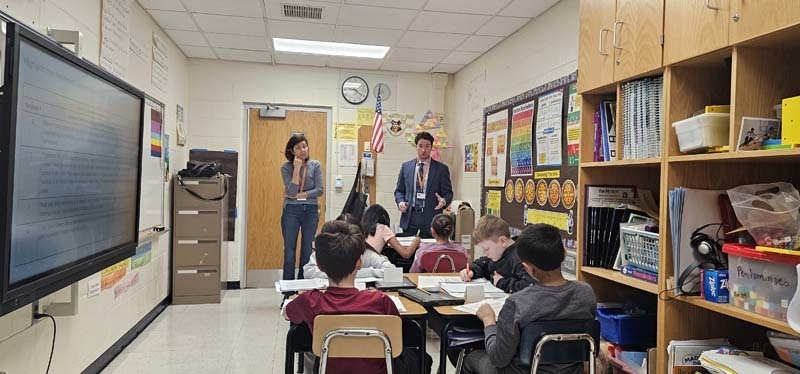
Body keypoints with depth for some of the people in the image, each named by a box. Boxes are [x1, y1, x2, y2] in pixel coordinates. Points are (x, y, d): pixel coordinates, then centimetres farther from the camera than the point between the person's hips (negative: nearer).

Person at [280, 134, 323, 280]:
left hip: (311, 210, 1)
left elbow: (319, 190, -6)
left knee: (307, 250, 7)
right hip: (291, 210, -1)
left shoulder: (315, 165, 0)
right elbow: (291, 191, -15)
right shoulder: (286, 167, -4)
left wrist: (299, 195, -12)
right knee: (289, 250, 2)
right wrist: (297, 168, -17)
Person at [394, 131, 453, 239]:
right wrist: (400, 202, -6)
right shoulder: (406, 166, 10)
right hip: (409, 217, 2)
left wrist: (444, 201, -18)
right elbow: (399, 190, 14)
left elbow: (448, 193, 3)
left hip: (430, 219, -2)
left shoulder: (441, 169, 3)